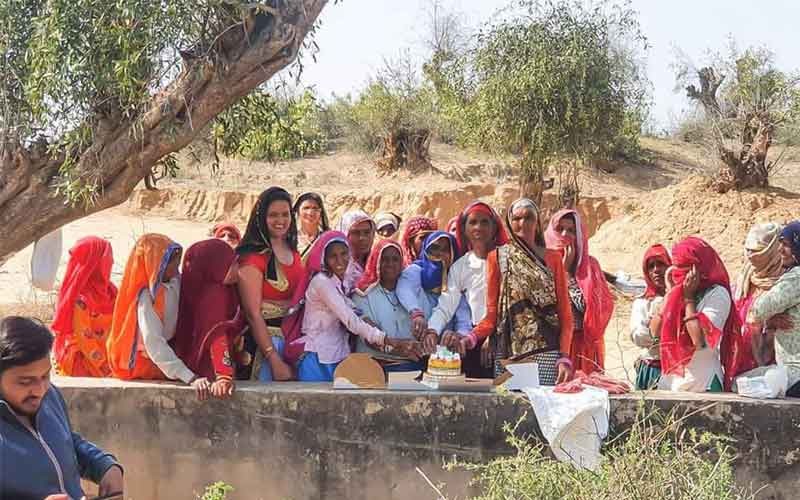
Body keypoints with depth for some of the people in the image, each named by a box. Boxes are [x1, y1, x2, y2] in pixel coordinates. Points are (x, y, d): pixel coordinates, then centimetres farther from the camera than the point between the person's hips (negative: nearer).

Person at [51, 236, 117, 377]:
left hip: (108, 359, 7)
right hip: (83, 365, -7)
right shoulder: (80, 299, -14)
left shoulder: (108, 290, 7)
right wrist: (106, 368, -14)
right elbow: (84, 340, -15)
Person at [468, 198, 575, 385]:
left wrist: (565, 357, -5)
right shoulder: (497, 257, 10)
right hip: (508, 351, 0)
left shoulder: (552, 258, 12)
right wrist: (471, 338, -14)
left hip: (545, 351, 0)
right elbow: (492, 314, 5)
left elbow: (565, 314, 8)